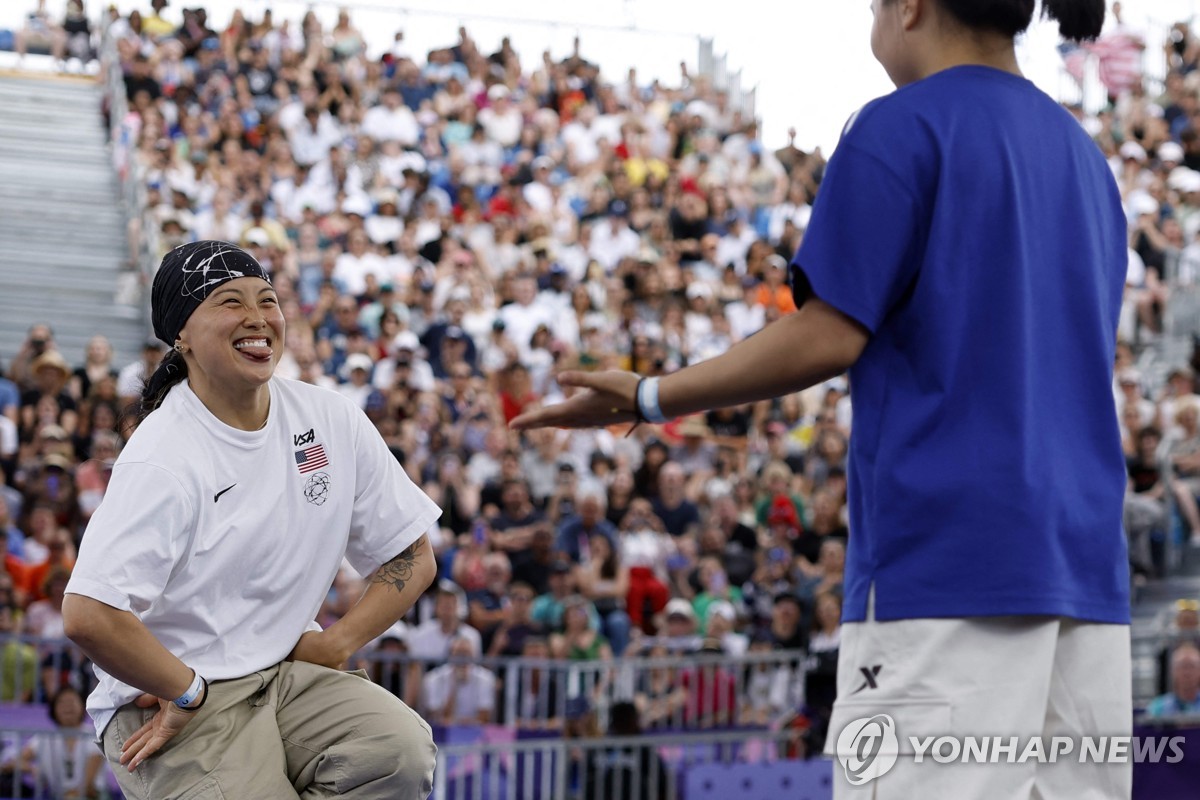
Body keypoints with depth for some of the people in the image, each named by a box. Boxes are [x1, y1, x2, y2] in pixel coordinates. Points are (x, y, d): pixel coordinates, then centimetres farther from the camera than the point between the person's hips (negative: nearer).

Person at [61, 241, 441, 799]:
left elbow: (412, 556, 11)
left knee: (402, 750, -22)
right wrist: (188, 693, -14)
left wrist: (336, 644, -2)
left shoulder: (331, 420, 4)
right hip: (165, 704, -5)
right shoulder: (164, 457, -16)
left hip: (290, 673, 5)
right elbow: (88, 616, -26)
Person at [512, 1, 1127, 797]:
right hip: (1084, 562, 8)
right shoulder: (1085, 157, 19)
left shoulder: (901, 127, -4)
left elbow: (828, 338, -10)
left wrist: (647, 398, -2)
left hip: (944, 557, -8)